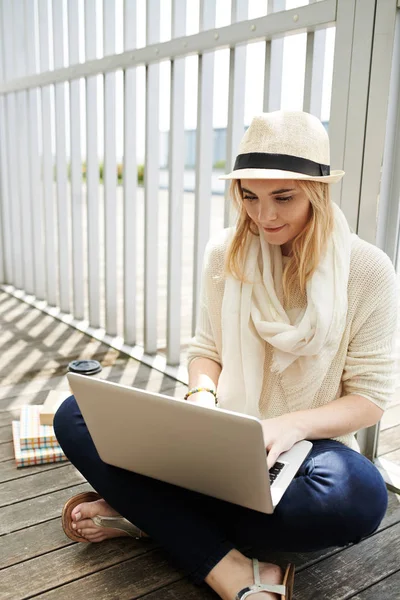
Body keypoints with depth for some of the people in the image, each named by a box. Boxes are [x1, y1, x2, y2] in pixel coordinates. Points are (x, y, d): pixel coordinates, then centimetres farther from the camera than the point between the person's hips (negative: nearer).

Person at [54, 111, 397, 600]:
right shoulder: (224, 253, -2)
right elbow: (206, 349, 5)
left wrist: (293, 424, -26)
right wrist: (202, 396, -18)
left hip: (309, 444, -2)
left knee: (358, 495, -38)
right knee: (75, 416, -15)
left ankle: (149, 511, -18)